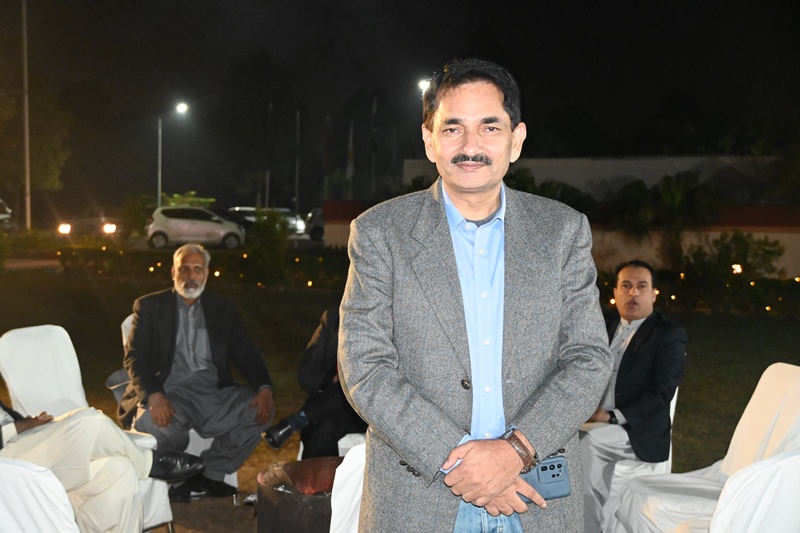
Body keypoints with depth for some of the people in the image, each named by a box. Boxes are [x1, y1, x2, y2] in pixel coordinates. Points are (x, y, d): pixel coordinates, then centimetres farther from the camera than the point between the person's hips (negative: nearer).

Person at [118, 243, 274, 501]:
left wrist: (264, 388, -11)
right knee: (152, 422, -35)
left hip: (214, 393, 3)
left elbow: (246, 353, 10)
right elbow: (134, 356, -2)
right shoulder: (149, 306, 10)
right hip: (170, 393, -3)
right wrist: (154, 395, -22)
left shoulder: (221, 309, 18)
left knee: (259, 410, -22)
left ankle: (207, 475, -7)